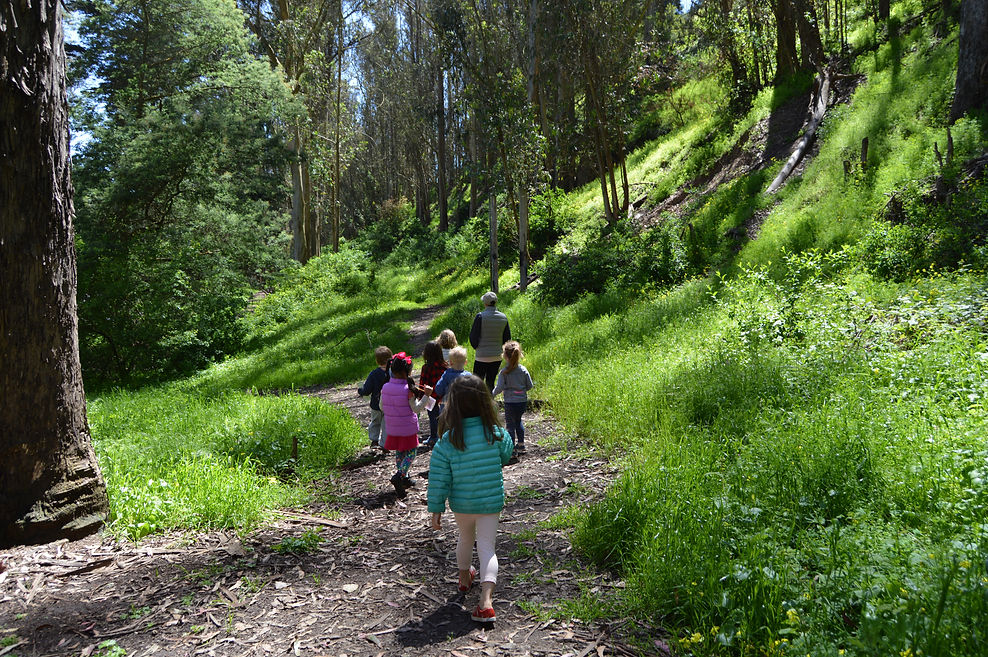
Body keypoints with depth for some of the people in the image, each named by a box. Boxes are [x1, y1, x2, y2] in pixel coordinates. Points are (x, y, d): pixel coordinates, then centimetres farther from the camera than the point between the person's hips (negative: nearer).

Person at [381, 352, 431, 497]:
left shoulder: (385, 387, -4)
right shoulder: (408, 389, -20)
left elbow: (382, 407, 6)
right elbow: (416, 408, -16)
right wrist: (426, 395, -14)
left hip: (392, 429, 5)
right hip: (408, 429, -5)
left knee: (399, 453, 19)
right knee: (410, 453, 7)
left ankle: (403, 479, 28)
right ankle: (399, 476, -10)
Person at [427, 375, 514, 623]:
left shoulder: (447, 442, -17)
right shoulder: (496, 434, -16)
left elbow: (439, 480, -11)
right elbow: (505, 456, 5)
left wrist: (436, 509, -1)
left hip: (461, 504, 1)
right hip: (491, 502, -1)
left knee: (465, 539, 26)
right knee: (486, 547, 5)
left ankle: (464, 576, 50)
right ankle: (486, 599, -12)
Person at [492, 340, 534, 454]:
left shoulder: (504, 372, -13)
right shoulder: (523, 370, -2)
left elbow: (499, 387, -15)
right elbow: (530, 386, 3)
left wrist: (492, 394, 4)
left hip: (510, 402, -5)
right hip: (523, 401, 5)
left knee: (510, 424, 4)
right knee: (518, 421, 24)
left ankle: (512, 449, 3)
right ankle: (521, 445, 29)